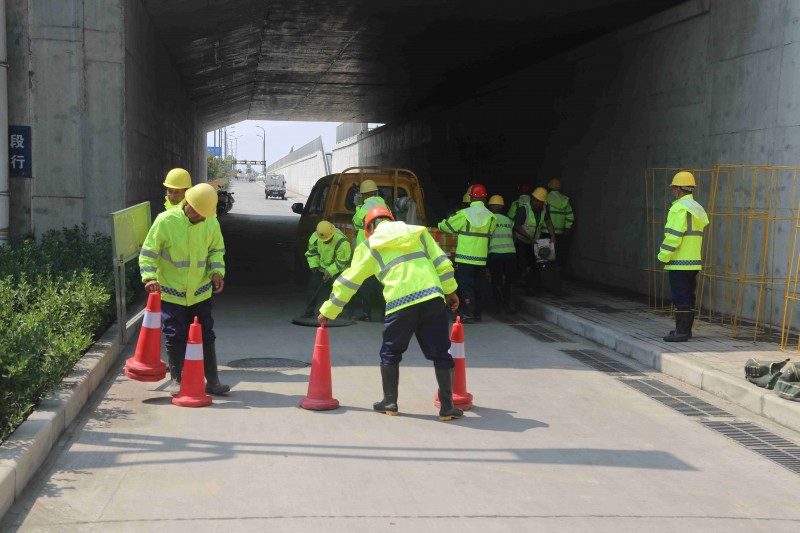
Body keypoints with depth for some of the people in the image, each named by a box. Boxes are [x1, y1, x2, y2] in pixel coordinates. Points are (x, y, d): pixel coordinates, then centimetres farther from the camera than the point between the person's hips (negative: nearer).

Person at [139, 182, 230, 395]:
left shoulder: (211, 222, -5)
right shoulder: (166, 221, -15)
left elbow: (216, 249, 10)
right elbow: (148, 252, -9)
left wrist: (217, 271, -7)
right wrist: (150, 278, -23)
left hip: (200, 292, 3)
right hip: (171, 292, -3)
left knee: (206, 336, 5)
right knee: (176, 337, 3)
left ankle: (212, 380, 15)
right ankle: (176, 380, 19)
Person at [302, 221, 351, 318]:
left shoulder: (342, 242, -33)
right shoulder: (314, 237, -19)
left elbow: (342, 262, -24)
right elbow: (312, 251, 2)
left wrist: (330, 271, -27)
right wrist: (313, 264, -6)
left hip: (337, 269, -4)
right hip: (321, 266, 4)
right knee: (313, 286, 3)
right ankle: (309, 311, 13)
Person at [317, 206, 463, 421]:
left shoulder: (369, 247, 14)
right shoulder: (418, 232, 20)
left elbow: (348, 282, 17)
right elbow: (441, 262, 13)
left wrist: (328, 311, 26)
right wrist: (450, 291, 21)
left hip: (400, 304, -2)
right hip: (433, 298, 2)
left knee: (390, 353, 19)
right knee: (440, 353, 10)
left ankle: (390, 402, 22)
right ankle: (447, 407, 10)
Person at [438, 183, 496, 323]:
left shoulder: (464, 214, -9)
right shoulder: (490, 216, -1)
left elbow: (446, 226, 0)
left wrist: (440, 225, 22)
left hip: (465, 256, -3)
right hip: (481, 257, 4)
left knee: (466, 285, -1)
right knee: (479, 285, 14)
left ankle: (468, 314, -8)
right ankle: (477, 313, 21)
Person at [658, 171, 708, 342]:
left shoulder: (679, 209, -14)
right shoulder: (698, 208, 16)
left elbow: (673, 236, -19)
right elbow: (701, 234, 17)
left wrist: (663, 256, -11)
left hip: (679, 263, -9)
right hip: (694, 262, 9)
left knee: (681, 298, -7)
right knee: (688, 296, 14)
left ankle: (681, 332, -6)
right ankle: (686, 329, 21)